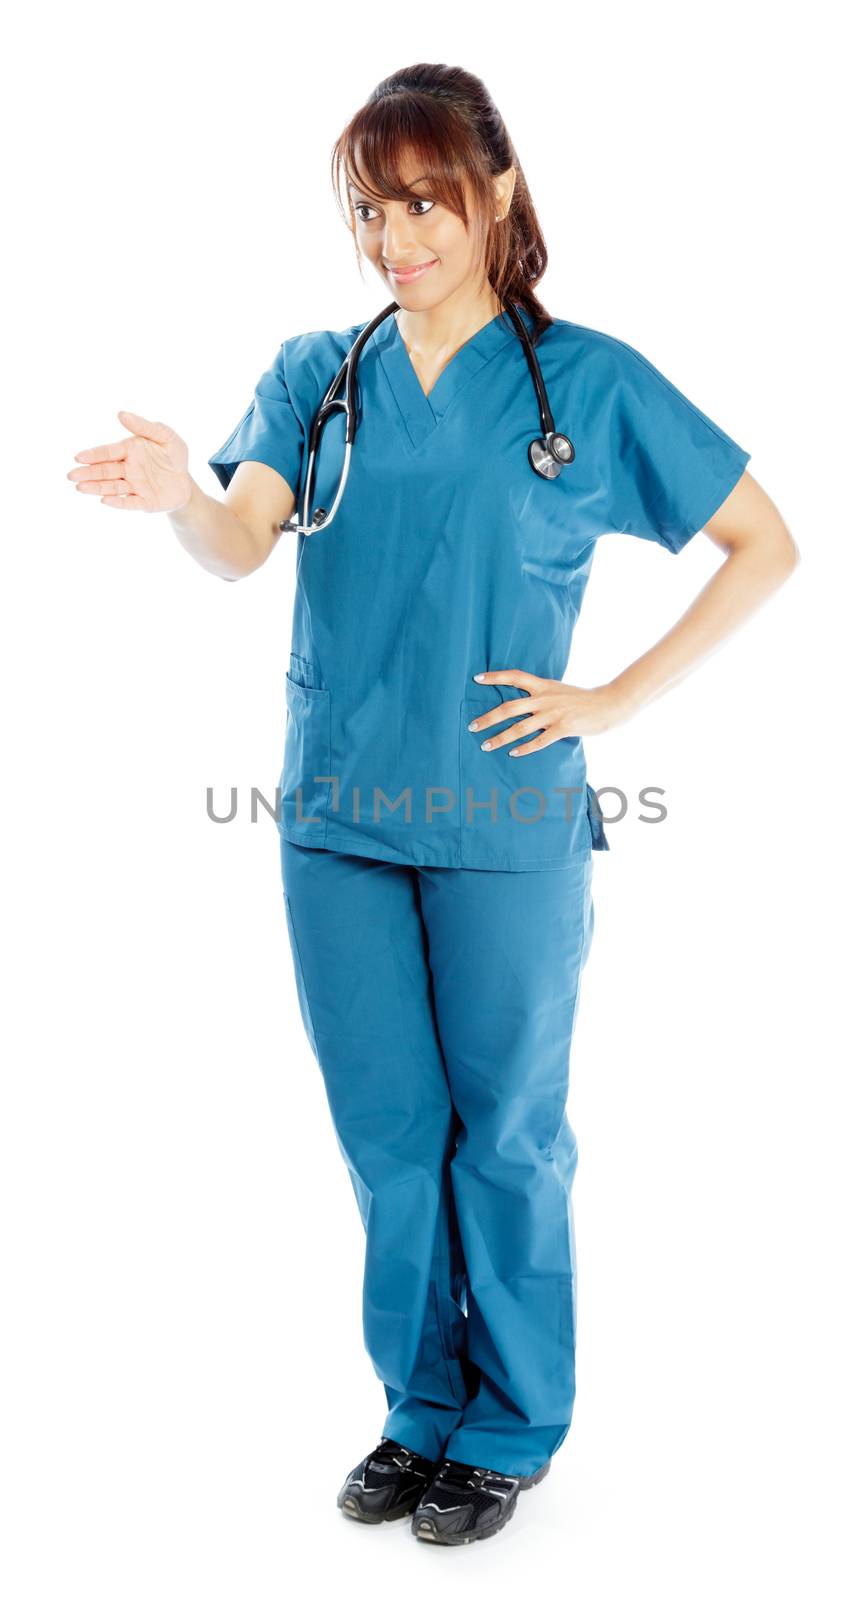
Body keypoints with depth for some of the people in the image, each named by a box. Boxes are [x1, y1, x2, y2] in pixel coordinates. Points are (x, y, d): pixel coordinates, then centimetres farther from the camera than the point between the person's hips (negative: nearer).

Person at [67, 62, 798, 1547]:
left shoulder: (588, 380, -2)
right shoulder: (317, 374, 7)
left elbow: (766, 546, 1)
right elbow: (242, 544, -9)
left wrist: (617, 698, -7)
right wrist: (175, 493, -32)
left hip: (505, 823, -3)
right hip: (337, 815, 3)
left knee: (505, 1132, 8)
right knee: (387, 1132, 12)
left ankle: (511, 1429, 27)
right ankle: (422, 1409, 31)